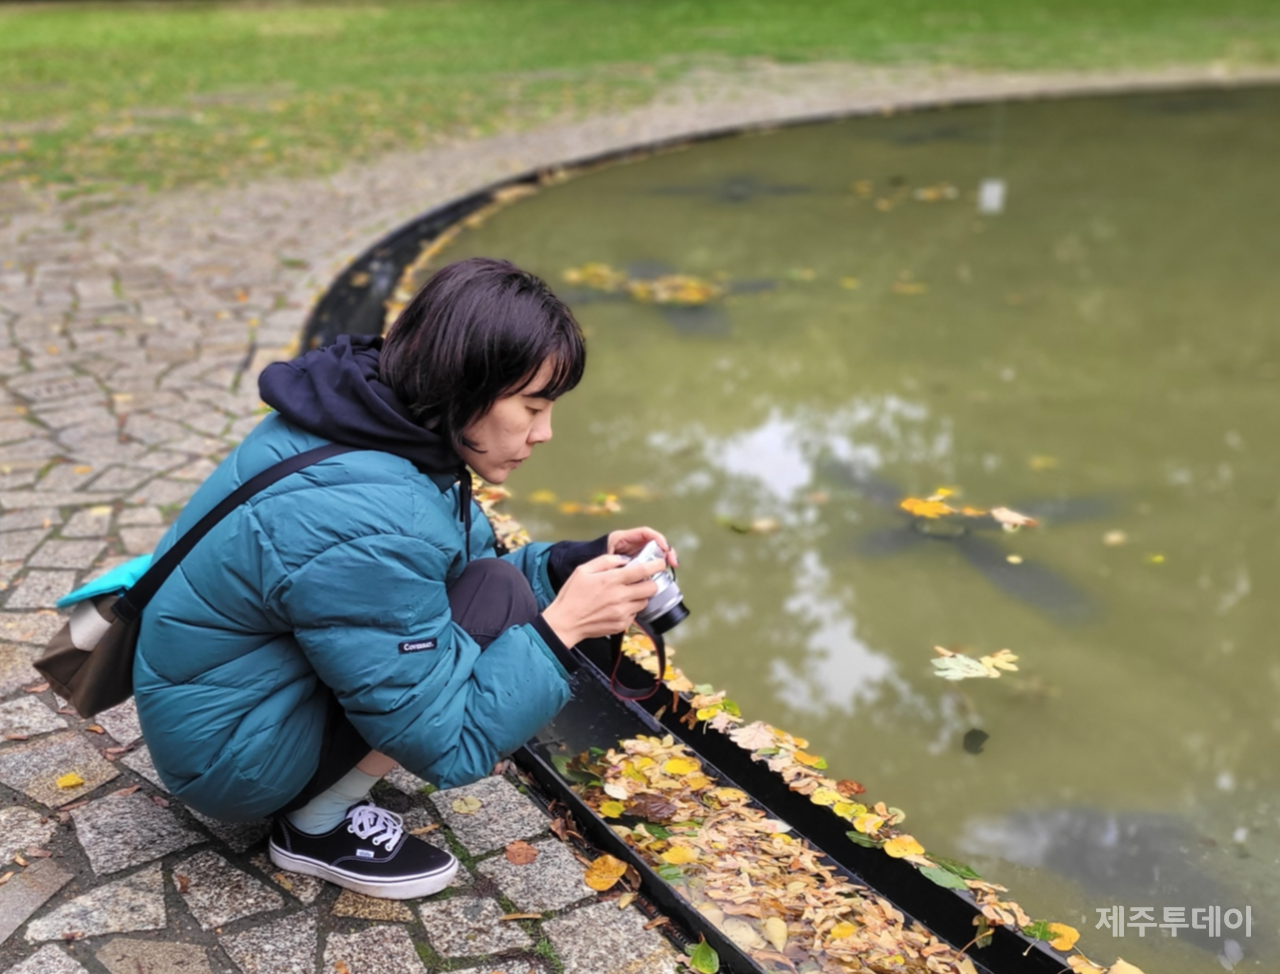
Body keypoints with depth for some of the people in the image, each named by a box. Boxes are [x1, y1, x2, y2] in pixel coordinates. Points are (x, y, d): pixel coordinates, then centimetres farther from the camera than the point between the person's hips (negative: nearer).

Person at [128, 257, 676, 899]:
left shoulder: (377, 416, -7)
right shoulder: (366, 521, -33)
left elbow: (437, 572, 8)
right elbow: (445, 744, -25)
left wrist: (582, 561, -5)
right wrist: (560, 627, -23)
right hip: (227, 756, -9)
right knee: (499, 604, -18)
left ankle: (325, 797, 8)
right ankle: (319, 826, -4)